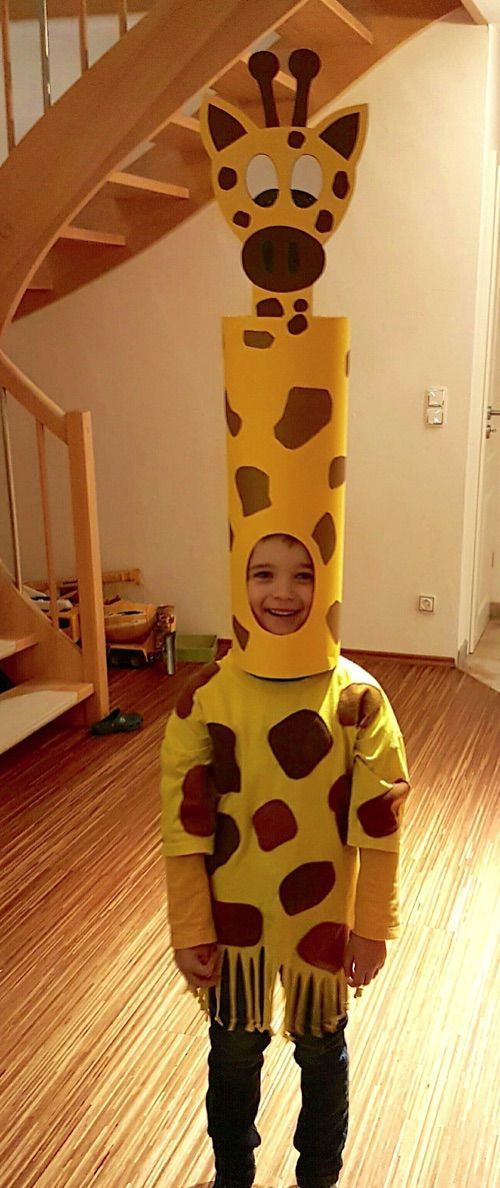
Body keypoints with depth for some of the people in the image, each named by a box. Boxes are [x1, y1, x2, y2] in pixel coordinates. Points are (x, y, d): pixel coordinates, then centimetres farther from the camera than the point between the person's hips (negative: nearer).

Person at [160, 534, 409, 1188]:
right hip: (233, 916, 1)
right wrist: (189, 930, -7)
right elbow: (183, 823, -10)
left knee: (322, 1051, 23)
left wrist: (373, 926, -5)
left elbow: (379, 822, -10)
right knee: (235, 1052, 23)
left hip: (324, 917, 0)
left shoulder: (357, 696, -17)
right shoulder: (207, 694, -16)